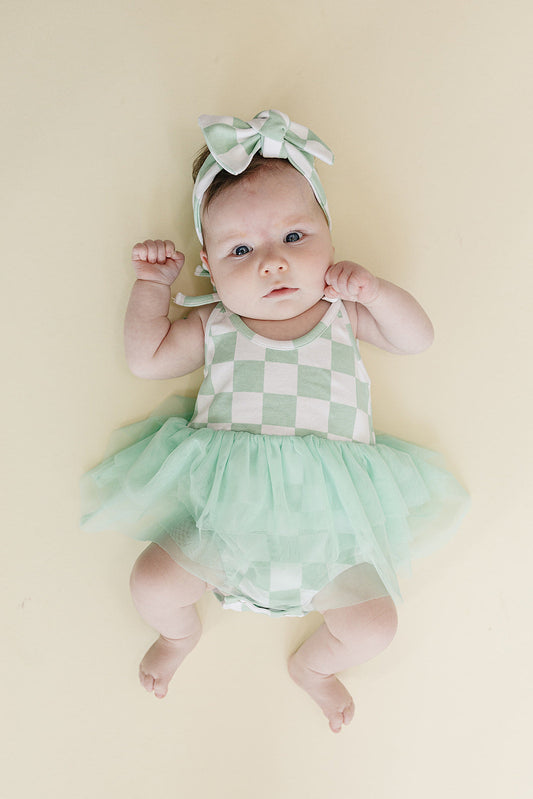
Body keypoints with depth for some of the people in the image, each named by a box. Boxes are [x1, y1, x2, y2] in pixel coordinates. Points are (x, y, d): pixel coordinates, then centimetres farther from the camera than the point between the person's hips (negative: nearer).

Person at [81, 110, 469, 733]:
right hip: (229, 504, 0)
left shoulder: (343, 310, 5)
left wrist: (375, 290, -11)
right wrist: (152, 284, 6)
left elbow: (417, 338, 5)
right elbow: (147, 359, 9)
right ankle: (180, 634, 30)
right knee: (152, 584, -9)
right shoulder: (215, 324, 4)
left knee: (373, 625, -7)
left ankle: (313, 665, 30)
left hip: (329, 515, 0)